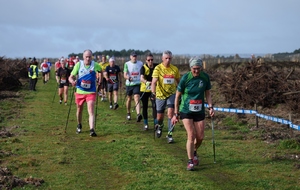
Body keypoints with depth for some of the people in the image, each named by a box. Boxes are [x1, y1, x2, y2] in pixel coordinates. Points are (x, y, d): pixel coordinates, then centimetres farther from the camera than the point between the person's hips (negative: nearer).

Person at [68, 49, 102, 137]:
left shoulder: (95, 65, -8)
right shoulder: (78, 64, -8)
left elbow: (101, 71, 16)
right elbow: (70, 77, -6)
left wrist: (100, 81, 10)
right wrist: (73, 81, -28)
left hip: (91, 92, -2)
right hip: (80, 91, 2)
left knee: (91, 111, -15)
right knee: (79, 110, 19)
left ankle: (92, 130, -22)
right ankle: (79, 125, 43)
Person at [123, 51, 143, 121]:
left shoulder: (140, 63, 3)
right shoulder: (127, 64, -4)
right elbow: (124, 75, -12)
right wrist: (128, 78, -32)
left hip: (137, 84, 0)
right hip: (129, 84, 0)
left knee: (137, 99, -16)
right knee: (129, 99, 15)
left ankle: (138, 115, -30)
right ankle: (128, 114, 35)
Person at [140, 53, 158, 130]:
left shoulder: (156, 67, -4)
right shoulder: (144, 67, -12)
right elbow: (141, 78, -28)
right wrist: (147, 82, -47)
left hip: (153, 89, 1)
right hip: (144, 90, -1)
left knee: (155, 106, -11)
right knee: (145, 107, 8)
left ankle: (156, 123, -6)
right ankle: (145, 124, 20)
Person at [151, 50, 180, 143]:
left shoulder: (175, 69, 0)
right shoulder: (158, 68, -10)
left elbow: (178, 81, 14)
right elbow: (154, 81, -20)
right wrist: (153, 92, -34)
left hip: (171, 93, 1)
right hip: (160, 94, -1)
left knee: (170, 113, -16)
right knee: (160, 116, 8)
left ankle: (170, 134, -6)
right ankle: (160, 126, 44)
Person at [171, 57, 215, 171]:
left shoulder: (205, 77, -4)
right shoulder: (185, 78, -13)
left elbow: (207, 93, 9)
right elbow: (177, 95, -5)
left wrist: (210, 107, -5)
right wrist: (176, 113, -4)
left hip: (199, 111, 3)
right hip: (186, 111, -3)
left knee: (200, 137, 4)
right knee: (191, 135, -13)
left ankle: (194, 152, 35)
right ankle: (190, 161, -1)